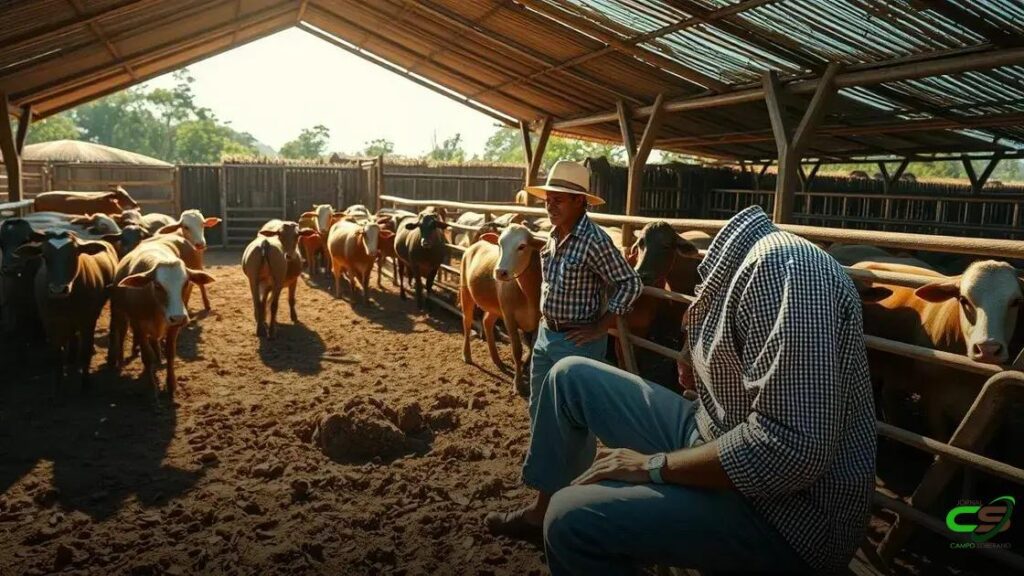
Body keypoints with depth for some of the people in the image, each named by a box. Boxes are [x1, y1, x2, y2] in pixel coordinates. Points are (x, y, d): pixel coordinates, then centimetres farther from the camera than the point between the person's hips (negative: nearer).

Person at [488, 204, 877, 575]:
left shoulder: (784, 266, -27)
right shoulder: (727, 260, 4)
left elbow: (795, 448, -32)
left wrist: (654, 465, -21)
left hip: (782, 512, -9)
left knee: (574, 517, -27)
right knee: (571, 377, 11)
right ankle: (543, 507, 27)